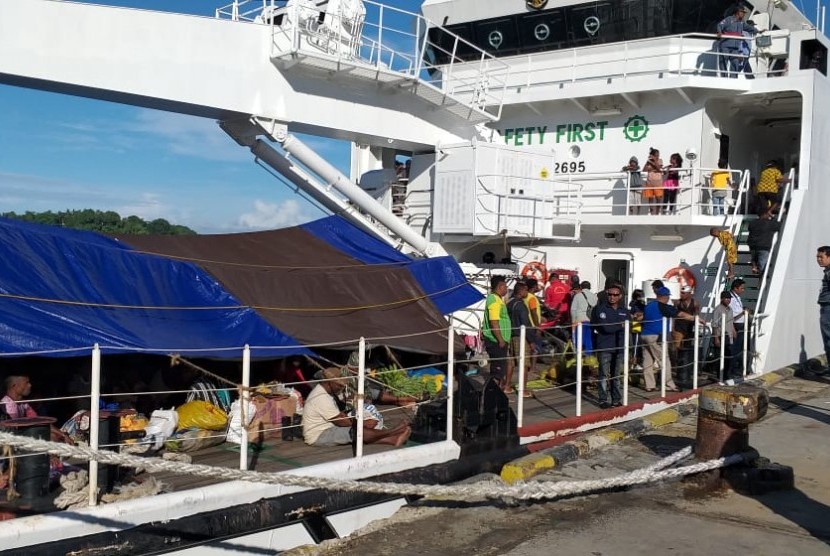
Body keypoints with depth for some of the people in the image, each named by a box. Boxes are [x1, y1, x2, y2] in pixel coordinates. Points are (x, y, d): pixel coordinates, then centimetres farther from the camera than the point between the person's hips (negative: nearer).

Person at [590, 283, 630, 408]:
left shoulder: (625, 311, 10)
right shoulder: (600, 309, -3)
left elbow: (628, 328, 5)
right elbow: (604, 327, -13)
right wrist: (620, 326, -6)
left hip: (620, 347, 4)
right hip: (604, 347, -4)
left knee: (617, 375, 11)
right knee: (604, 375, -1)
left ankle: (616, 399, 20)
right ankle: (603, 400, 5)